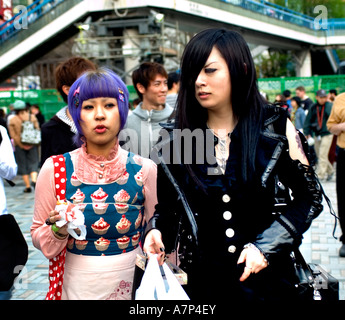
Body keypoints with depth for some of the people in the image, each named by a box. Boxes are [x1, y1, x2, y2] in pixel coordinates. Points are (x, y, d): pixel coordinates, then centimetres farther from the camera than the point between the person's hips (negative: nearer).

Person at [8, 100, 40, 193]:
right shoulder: (32, 117, 0)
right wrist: (33, 143, -1)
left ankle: (28, 186, 8)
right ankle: (34, 179, -16)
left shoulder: (12, 120, -3)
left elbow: (13, 135, -7)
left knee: (23, 165, 8)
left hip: (19, 146, -1)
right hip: (32, 145, 1)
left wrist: (22, 145, -7)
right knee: (33, 163, 7)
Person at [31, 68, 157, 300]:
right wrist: (58, 231, -19)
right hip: (78, 283, 0)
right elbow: (38, 235, -2)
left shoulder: (145, 170, -8)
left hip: (130, 281, 0)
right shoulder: (54, 170, -9)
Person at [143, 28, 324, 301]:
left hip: (266, 275, -1)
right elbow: (166, 207, 6)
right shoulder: (175, 140, -3)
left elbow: (309, 197, -3)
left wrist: (266, 245, -13)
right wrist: (157, 231, -15)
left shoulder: (276, 127, -7)